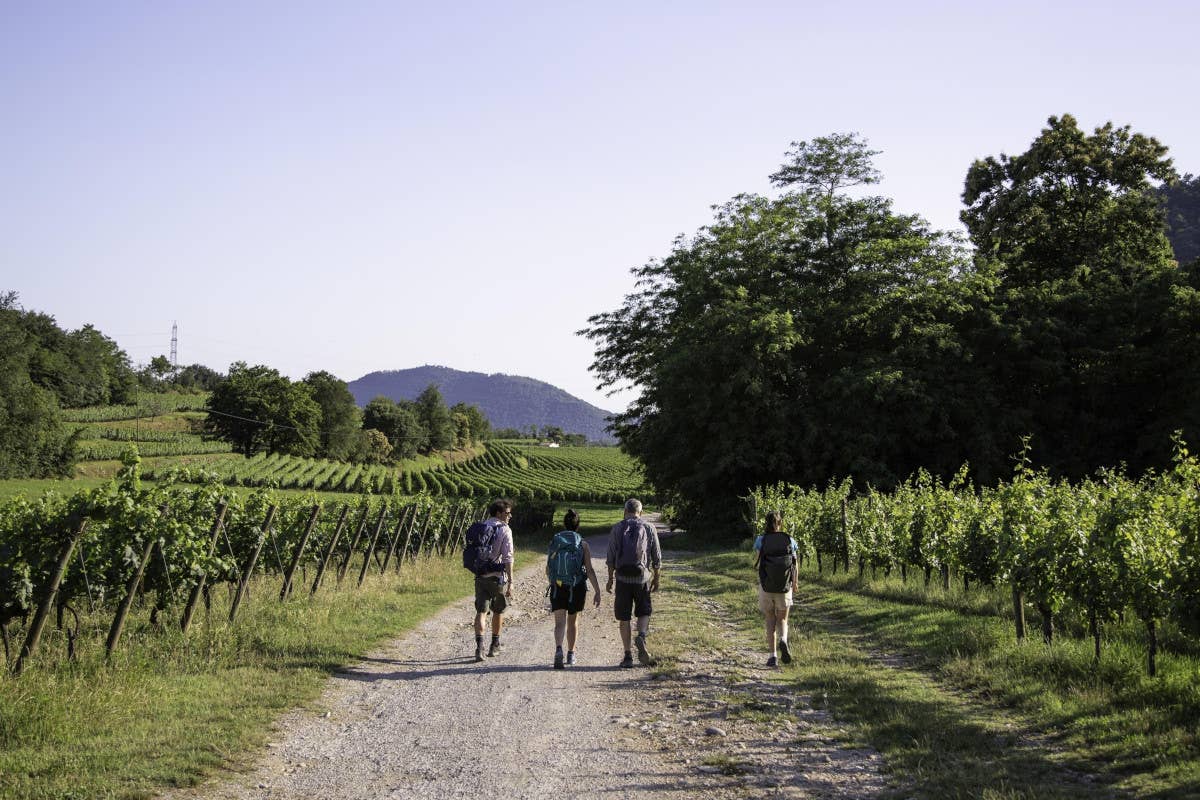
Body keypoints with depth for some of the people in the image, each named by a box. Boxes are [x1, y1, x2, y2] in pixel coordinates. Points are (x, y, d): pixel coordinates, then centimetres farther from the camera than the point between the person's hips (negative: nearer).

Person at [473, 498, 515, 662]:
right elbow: (508, 558, -13)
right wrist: (510, 582, -12)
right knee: (498, 611, 14)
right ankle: (495, 646, 24)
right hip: (497, 576, -4)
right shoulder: (504, 530, -8)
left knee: (481, 611, 0)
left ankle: (479, 646, -17)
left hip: (480, 576, 4)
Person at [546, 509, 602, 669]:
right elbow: (589, 570, -10)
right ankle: (571, 655, 29)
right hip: (577, 588, 0)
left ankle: (558, 650, -31)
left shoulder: (554, 542, 1)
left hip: (557, 588, 0)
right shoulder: (582, 544, -4)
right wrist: (597, 592, -8)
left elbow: (548, 569, 6)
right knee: (573, 620, 19)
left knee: (560, 622, -4)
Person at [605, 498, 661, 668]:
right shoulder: (648, 528, 4)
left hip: (622, 578, 0)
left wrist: (610, 579, 8)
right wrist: (656, 579, 13)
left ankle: (628, 656, 5)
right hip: (642, 577, 0)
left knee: (624, 618, 7)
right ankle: (641, 637, -14)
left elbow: (611, 557, 1)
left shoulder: (617, 528, 3)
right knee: (644, 613, 15)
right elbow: (657, 557, 4)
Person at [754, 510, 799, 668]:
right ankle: (783, 640, -17)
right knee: (782, 620, 14)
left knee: (770, 622, 11)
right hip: (784, 588, 0)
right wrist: (795, 583, 13)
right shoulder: (790, 541, -2)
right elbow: (795, 565, -1)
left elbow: (756, 564, -8)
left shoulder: (761, 540, -5)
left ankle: (773, 656, 5)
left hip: (766, 587, 0)